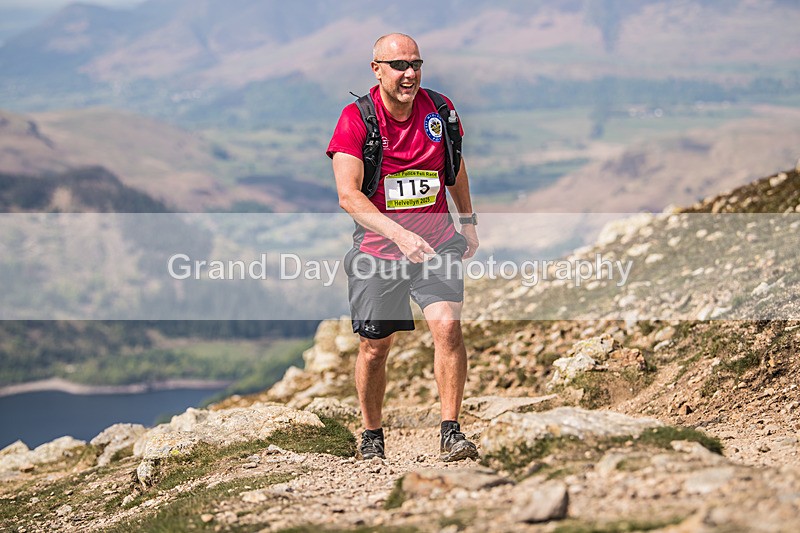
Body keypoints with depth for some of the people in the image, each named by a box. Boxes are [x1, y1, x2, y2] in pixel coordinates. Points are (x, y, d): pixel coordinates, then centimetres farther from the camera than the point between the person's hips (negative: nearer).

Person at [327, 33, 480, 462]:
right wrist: (399, 235, -32)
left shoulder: (439, 111, -1)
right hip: (377, 249, -1)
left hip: (436, 242, 2)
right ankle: (371, 437, 27)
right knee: (374, 346, 7)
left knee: (447, 325, -18)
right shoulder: (356, 118, -12)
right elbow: (348, 195, -21)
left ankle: (451, 434, -13)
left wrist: (468, 220, 25)